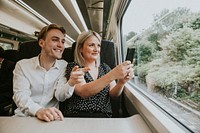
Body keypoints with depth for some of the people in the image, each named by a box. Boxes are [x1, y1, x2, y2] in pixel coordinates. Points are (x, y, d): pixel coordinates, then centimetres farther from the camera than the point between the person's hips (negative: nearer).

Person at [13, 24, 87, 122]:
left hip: (51, 119, 0)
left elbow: (60, 96, -9)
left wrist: (71, 83, -30)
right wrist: (38, 110, -34)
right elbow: (20, 96, -14)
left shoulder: (64, 66, 1)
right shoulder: (22, 65, -2)